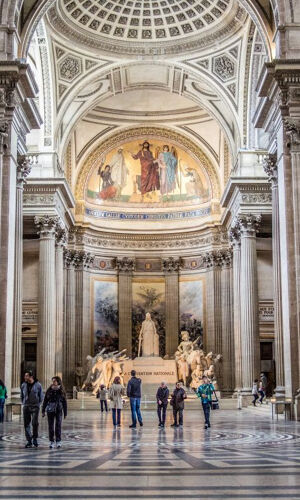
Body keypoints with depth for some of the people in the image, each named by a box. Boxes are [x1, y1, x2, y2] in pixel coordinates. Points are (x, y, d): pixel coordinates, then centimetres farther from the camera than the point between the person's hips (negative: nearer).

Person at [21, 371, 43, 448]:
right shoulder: (23, 385, 5)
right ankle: (29, 441, 8)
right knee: (26, 424, 0)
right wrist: (24, 403, 11)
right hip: (26, 407, 3)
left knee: (35, 422, -15)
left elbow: (41, 396, 6)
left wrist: (38, 404, 3)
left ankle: (35, 439, 2)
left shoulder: (38, 385, -3)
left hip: (35, 406, -3)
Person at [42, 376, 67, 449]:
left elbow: (64, 403, 6)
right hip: (50, 410, 1)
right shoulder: (49, 390, 3)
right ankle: (51, 442, 7)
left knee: (58, 425, -10)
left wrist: (65, 413, 5)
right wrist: (43, 411, -1)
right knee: (50, 426, 0)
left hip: (59, 410, -1)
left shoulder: (61, 391, 2)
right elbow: (45, 401, 5)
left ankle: (58, 442, -5)